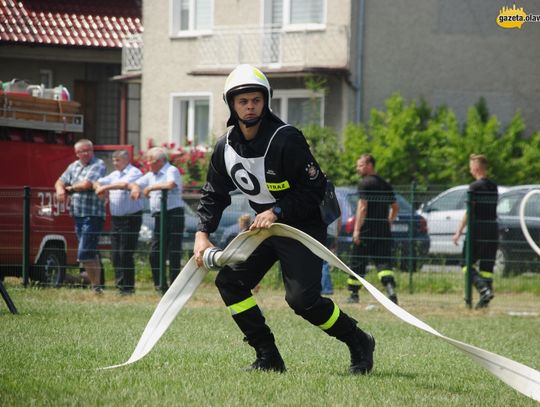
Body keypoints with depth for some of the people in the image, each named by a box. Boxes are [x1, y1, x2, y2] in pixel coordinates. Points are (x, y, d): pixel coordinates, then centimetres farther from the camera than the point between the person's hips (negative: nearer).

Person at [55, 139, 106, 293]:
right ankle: (97, 285, 19)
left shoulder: (98, 165, -7)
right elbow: (60, 182, 16)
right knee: (91, 254, 13)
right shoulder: (74, 166, 16)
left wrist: (70, 188, -1)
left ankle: (96, 286, -7)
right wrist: (60, 189, -9)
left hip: (92, 215, -8)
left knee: (84, 254, -14)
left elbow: (86, 185, -19)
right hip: (78, 215, 8)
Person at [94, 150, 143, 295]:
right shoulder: (114, 175, 18)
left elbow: (124, 184, -25)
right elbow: (97, 182, 17)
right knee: (116, 254, 7)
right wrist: (99, 188, -6)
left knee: (125, 254, -9)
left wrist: (106, 187, -18)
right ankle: (120, 286, 12)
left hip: (130, 218, -8)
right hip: (116, 218, 8)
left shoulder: (134, 173, -7)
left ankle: (128, 288, -4)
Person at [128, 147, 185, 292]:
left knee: (174, 251, -5)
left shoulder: (172, 171, -6)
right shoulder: (151, 175, 19)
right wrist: (135, 188, -2)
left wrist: (151, 187, -14)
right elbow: (134, 184, 23)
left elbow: (171, 184, -26)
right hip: (159, 215, 8)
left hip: (173, 213, -8)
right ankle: (159, 285, 9)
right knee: (154, 252, 4)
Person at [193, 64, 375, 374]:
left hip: (303, 226, -7)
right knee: (229, 281, -5)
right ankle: (269, 358, 0)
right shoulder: (226, 147, 0)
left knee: (302, 298, -20)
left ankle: (359, 343, 1)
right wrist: (203, 233, -4)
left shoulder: (286, 140, -20)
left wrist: (277, 212, -23)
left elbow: (315, 189, -17)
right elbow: (214, 195, 10)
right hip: (264, 226, 7)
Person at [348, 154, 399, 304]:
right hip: (383, 230, 6)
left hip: (366, 230, -6)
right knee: (383, 262, -1)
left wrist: (356, 229, -16)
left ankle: (354, 294, 13)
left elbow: (362, 207, -15)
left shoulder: (365, 183, -7)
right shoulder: (385, 185, 15)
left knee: (357, 262, 6)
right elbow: (395, 207, 20)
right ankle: (391, 290, -22)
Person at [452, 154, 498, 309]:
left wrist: (459, 232, -12)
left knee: (467, 263, 1)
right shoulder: (494, 187, 13)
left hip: (478, 230, -7)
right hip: (493, 229, 7)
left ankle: (484, 289, -19)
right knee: (487, 265, 8)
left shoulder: (475, 186, -9)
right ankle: (485, 300, 5)